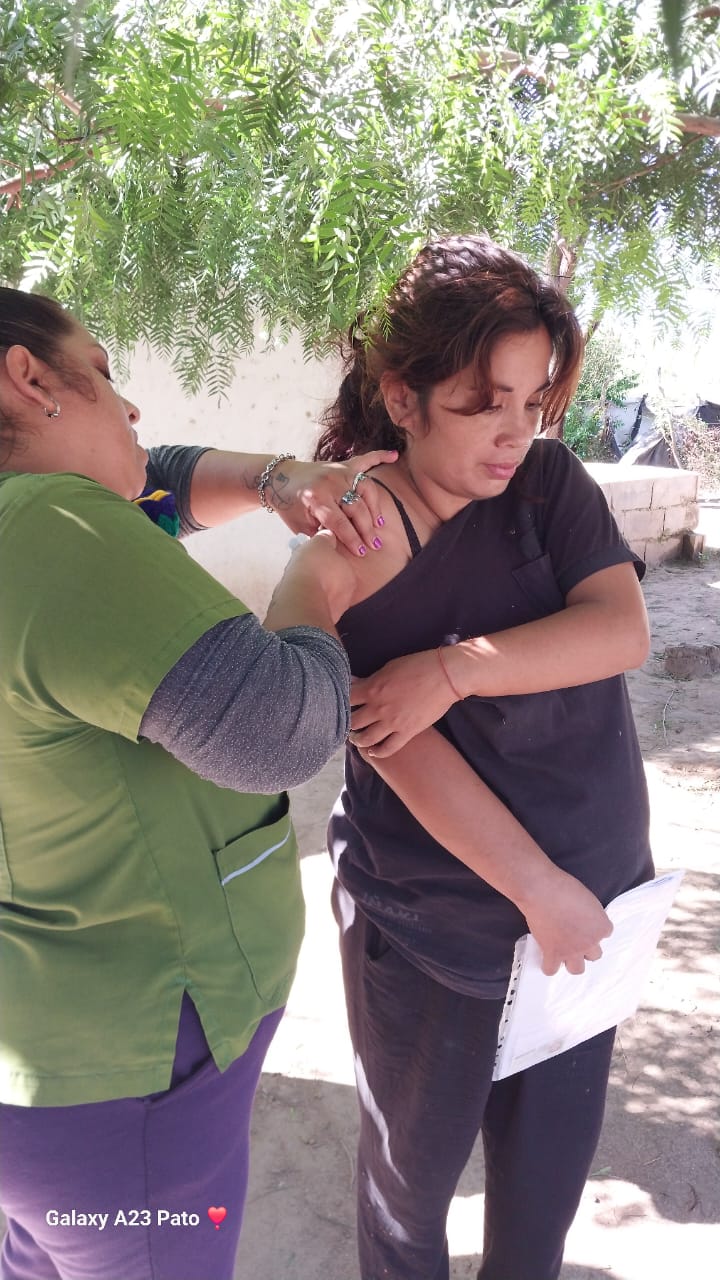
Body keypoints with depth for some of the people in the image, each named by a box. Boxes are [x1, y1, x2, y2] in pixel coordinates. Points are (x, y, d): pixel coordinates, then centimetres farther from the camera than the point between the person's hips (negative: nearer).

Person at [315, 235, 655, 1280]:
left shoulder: (549, 480, -3)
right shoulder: (347, 543, -16)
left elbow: (622, 627, -15)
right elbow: (403, 754, -19)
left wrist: (455, 666, -25)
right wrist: (541, 890, -16)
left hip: (591, 896, 4)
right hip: (433, 925, -4)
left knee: (553, 1153, 23)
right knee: (416, 1160, 19)